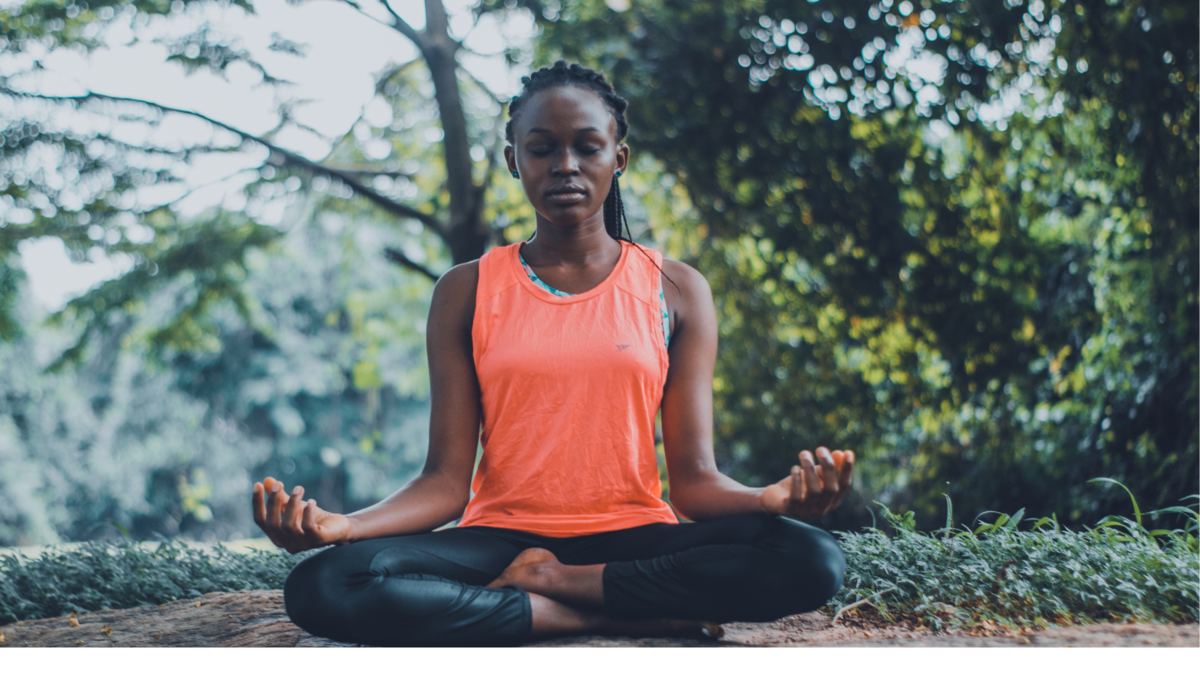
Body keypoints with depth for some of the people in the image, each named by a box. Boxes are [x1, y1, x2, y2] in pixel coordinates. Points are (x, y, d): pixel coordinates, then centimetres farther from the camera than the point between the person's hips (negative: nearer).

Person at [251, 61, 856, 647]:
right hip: (501, 535, 0)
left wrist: (775, 498, -23)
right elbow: (446, 481, 0)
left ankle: (548, 581, -17)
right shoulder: (467, 293, 7)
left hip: (633, 537, 0)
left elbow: (695, 479, 1)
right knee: (322, 585, -30)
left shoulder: (675, 291, 7)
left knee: (813, 561, -29)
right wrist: (338, 526, -21)